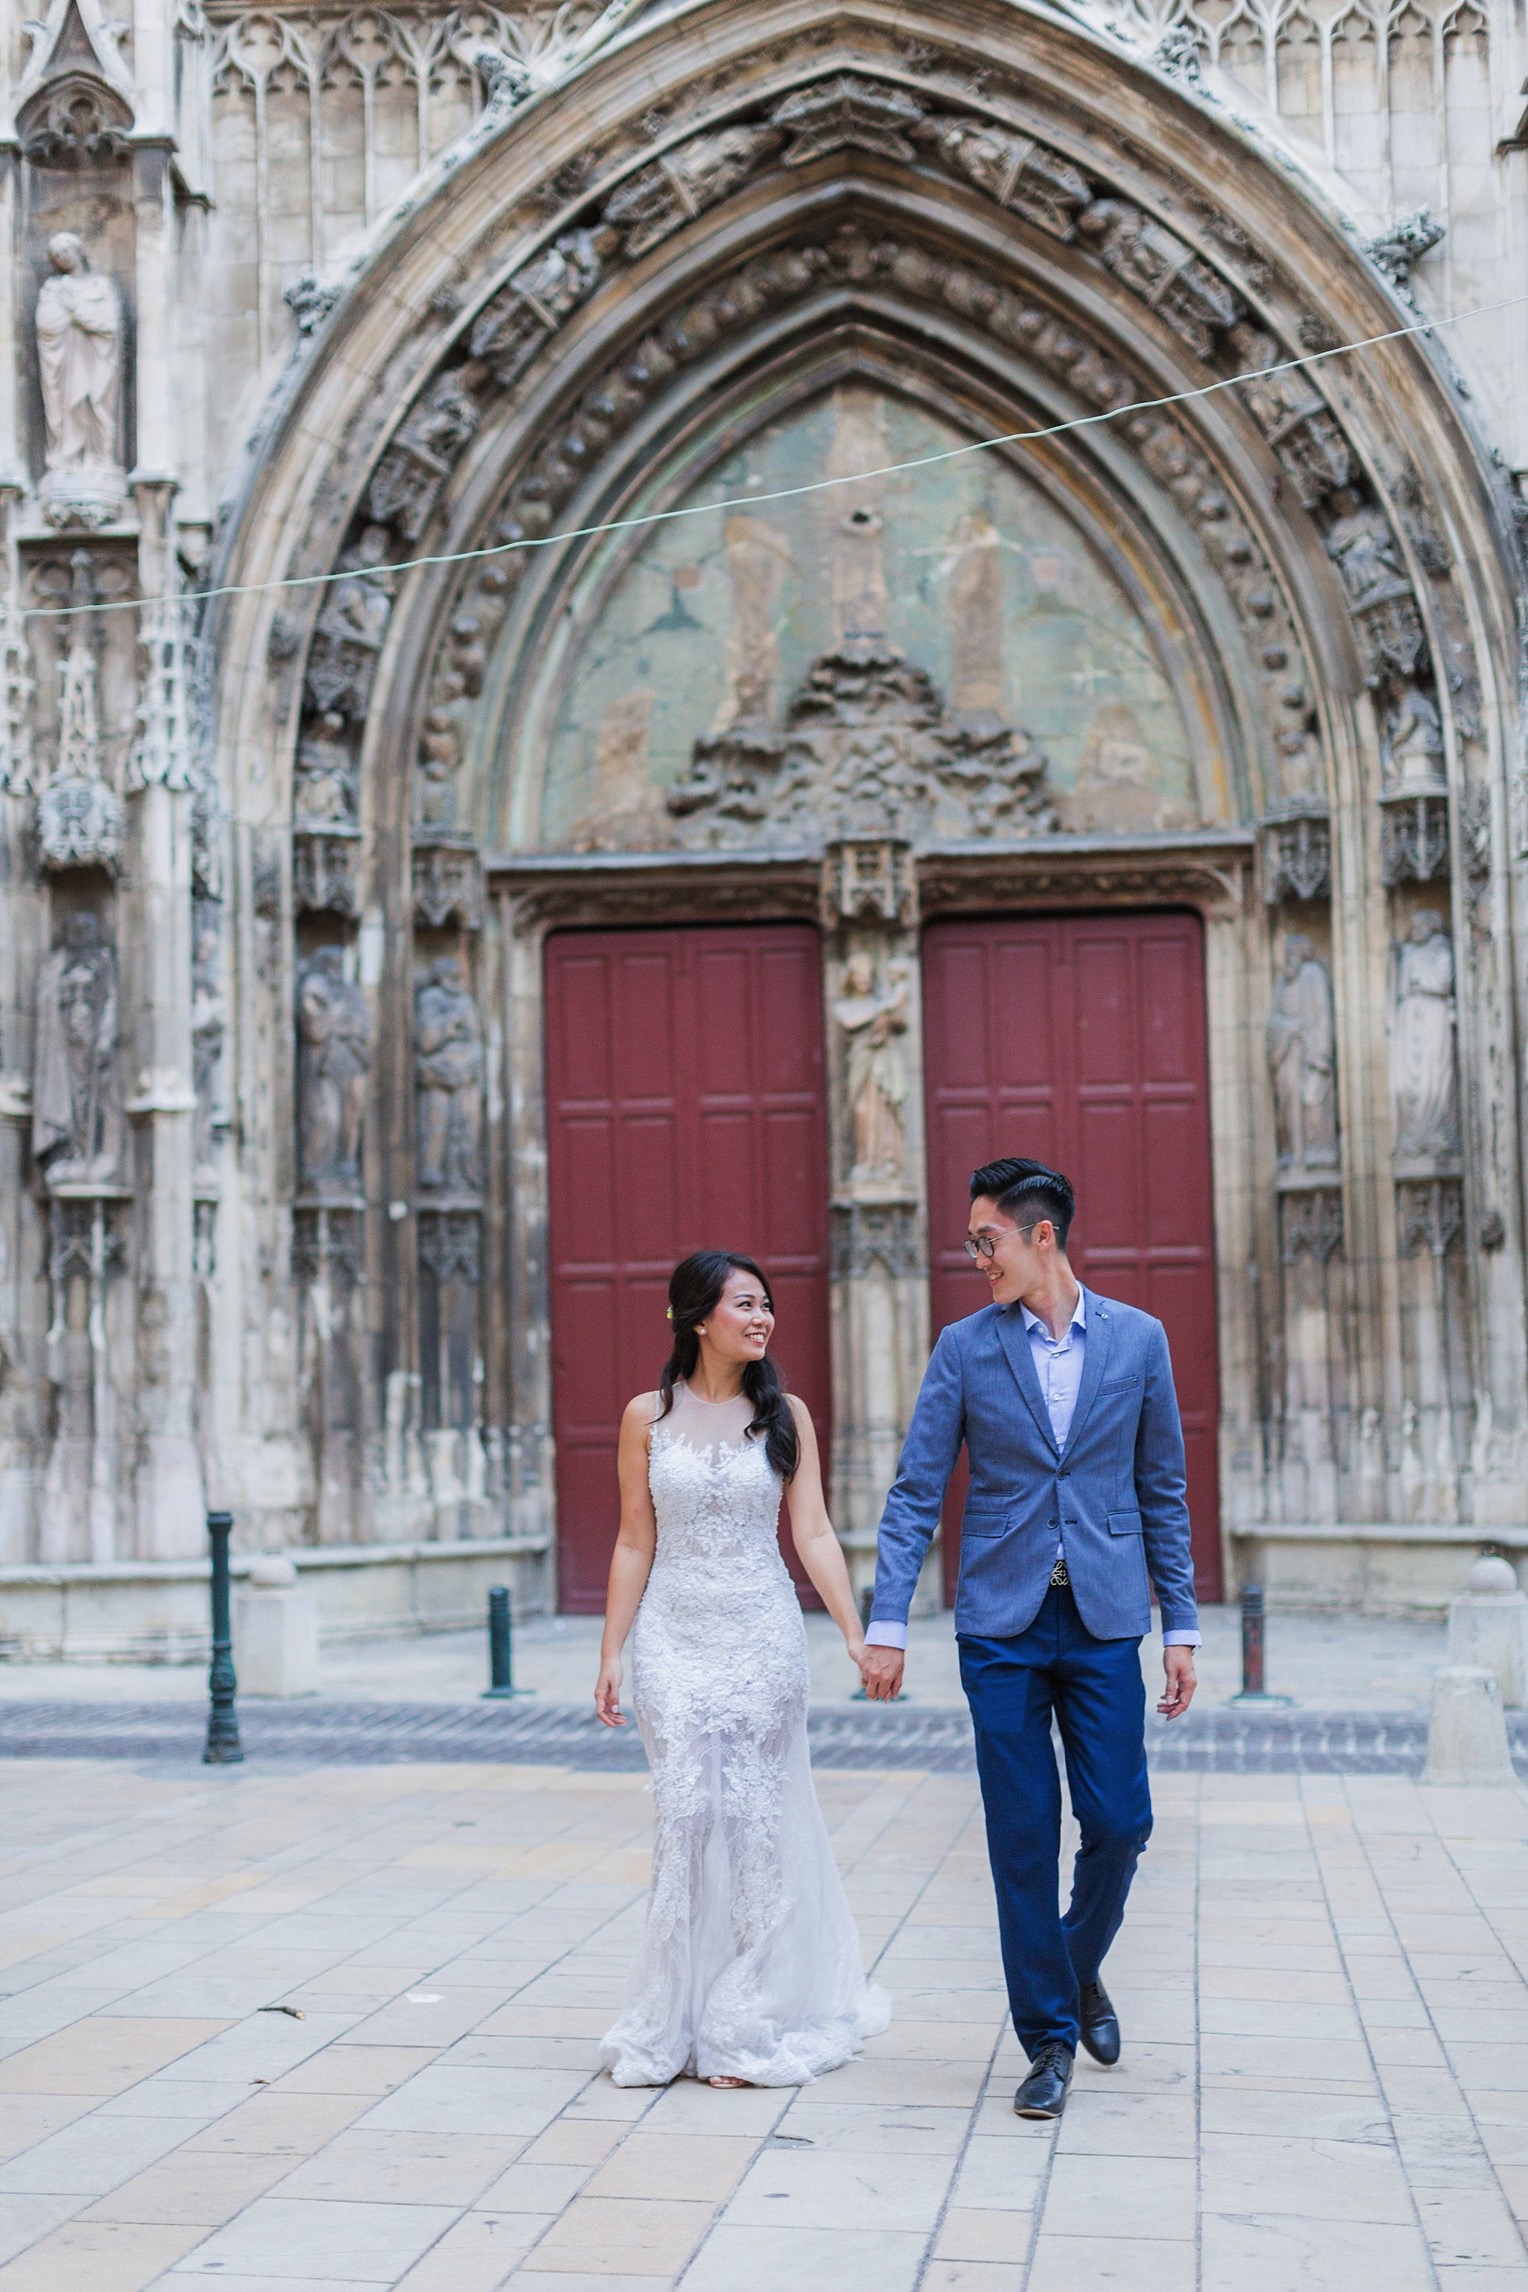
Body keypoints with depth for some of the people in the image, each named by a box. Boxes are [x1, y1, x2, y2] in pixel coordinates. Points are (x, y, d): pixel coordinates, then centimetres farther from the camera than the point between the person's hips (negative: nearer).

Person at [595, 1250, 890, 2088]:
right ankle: (677, 2024, 11)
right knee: (686, 1815, -3)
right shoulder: (647, 1417, 2)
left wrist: (857, 1636, -9)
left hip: (763, 1636, 0)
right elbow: (635, 1542, 5)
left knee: (755, 1819, 1)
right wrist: (610, 1656, 3)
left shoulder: (785, 1415, 3)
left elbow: (813, 1533, 0)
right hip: (674, 1639, 0)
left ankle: (747, 2026, 13)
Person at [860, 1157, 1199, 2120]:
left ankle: (1081, 1967, 29)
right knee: (1023, 1837, 2)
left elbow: (1162, 1490, 7)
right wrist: (888, 1623, -7)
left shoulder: (1138, 1339, 3)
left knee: (1119, 1823, -1)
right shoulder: (965, 1347, 1)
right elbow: (917, 1492, 0)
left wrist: (1182, 1624, 3)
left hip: (1105, 1620, 1)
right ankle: (1049, 2036, 15)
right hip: (1003, 1624, 0)